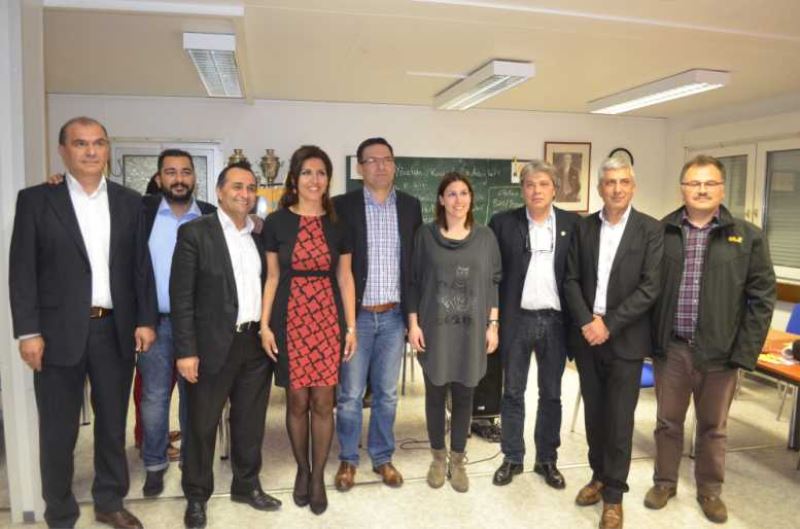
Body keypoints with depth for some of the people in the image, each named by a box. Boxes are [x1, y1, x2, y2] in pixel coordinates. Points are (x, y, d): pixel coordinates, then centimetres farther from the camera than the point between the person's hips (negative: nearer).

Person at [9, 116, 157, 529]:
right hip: (60, 332, -2)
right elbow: (22, 270, -3)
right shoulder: (36, 200, 0)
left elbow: (141, 265, 6)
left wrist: (146, 320, 0)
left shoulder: (130, 202, 7)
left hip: (116, 330, 2)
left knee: (113, 423, 15)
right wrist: (28, 331, -9)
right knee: (58, 430, 9)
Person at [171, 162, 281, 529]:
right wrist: (186, 350, -13)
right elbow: (181, 296, -9)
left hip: (256, 344, 5)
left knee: (250, 421, 16)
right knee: (202, 425, 9)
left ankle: (247, 485, 34)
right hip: (213, 345, -4)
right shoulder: (195, 232, -6)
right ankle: (196, 496, 27)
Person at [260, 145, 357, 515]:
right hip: (290, 319, -1)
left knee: (323, 402, 5)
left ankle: (318, 477, 23)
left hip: (328, 319, 1)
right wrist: (264, 324, -3)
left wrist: (351, 326, 2)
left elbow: (344, 278, 4)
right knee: (297, 401, 8)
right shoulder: (276, 222, -1)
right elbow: (272, 277, 2)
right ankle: (302, 470, 30)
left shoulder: (337, 224, 2)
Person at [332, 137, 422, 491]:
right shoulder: (343, 205, -4)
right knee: (350, 394, 8)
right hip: (355, 314, -2)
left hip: (394, 315, 2)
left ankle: (382, 457, 29)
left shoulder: (410, 206, 5)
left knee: (386, 393, 13)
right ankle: (348, 459, 26)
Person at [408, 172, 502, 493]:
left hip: (471, 330, 1)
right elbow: (414, 282, 1)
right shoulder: (425, 235, -2)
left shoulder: (485, 237, 2)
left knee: (464, 396, 10)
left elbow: (494, 283, 5)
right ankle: (438, 457, 29)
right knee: (435, 394, 10)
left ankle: (458, 460, 27)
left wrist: (493, 325, 0)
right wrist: (413, 324, -5)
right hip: (434, 329, -1)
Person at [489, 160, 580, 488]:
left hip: (555, 320, 1)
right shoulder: (503, 223, -1)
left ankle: (547, 459, 28)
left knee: (551, 394, 12)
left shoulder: (573, 224, 2)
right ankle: (512, 458, 25)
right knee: (512, 392, 9)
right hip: (517, 319, 0)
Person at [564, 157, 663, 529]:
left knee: (619, 418, 3)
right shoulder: (583, 227, 6)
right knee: (594, 413, 13)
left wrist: (609, 325, -15)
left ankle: (614, 494, 19)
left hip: (625, 338, -3)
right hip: (587, 335, 3)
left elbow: (650, 287, -10)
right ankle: (599, 475, 33)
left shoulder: (650, 230, -3)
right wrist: (587, 322, -11)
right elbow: (571, 280, 3)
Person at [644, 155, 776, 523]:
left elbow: (762, 297, -2)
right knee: (668, 421, 15)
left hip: (720, 351, 0)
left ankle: (710, 489, 35)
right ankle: (664, 481, 34)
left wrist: (745, 352, -7)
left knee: (713, 426, 16)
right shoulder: (660, 232, 0)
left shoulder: (748, 237, -1)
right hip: (670, 348, 1)